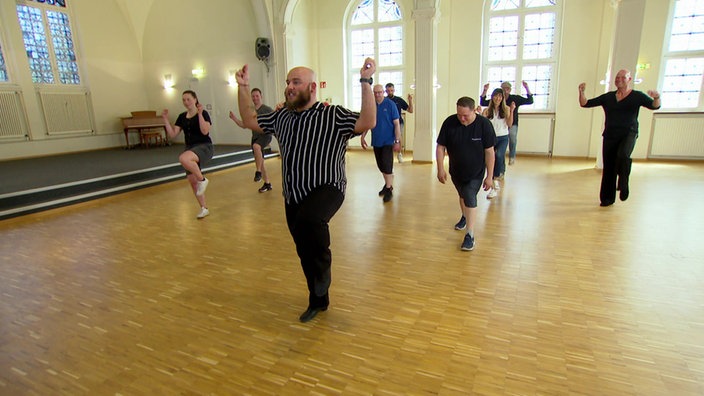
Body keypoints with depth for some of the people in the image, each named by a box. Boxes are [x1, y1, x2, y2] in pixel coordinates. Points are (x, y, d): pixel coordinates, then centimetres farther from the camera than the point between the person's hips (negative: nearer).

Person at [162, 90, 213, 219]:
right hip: (190, 149, 7)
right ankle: (204, 208, 19)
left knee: (183, 158, -37)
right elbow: (172, 135, 6)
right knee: (192, 181, 6)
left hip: (204, 147, -7)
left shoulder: (203, 113, -7)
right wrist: (166, 120, -3)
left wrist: (200, 114, -26)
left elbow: (205, 131, -23)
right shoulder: (182, 117, 10)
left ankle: (202, 179, -15)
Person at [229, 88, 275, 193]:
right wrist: (234, 118, -1)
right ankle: (267, 184, 21)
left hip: (265, 135, -6)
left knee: (256, 146, -39)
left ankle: (258, 172, -25)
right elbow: (244, 125, 14)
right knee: (260, 162, 8)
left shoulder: (267, 109, -4)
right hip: (255, 137, 6)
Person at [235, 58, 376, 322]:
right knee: (305, 254, 15)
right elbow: (250, 121, 21)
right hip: (293, 196, 7)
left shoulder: (333, 115, -10)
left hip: (326, 189, -6)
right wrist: (243, 88, 15)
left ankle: (323, 269, -12)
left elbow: (368, 122, -23)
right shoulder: (281, 116, 10)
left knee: (308, 219, -41)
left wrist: (365, 82, -27)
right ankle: (318, 301, 38)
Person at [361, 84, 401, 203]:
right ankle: (388, 184, 31)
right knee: (381, 166, 13)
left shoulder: (390, 104, -8)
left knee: (387, 165, -7)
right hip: (376, 141, 5)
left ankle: (389, 189, 5)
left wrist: (397, 141, -13)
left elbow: (396, 124, -9)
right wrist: (363, 137, 6)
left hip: (388, 141, -4)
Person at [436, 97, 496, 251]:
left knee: (470, 198, -13)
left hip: (476, 172, -3)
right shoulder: (449, 123, -16)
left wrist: (489, 176, -15)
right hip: (456, 171, 3)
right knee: (462, 196, 22)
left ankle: (470, 235, -6)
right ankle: (465, 217, 50)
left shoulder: (484, 124, -20)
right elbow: (440, 147, -9)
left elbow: (489, 152, -16)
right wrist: (440, 169, -14)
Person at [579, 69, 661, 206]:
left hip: (628, 134, -3)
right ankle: (608, 198, 15)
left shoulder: (637, 96, 1)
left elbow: (654, 106, -10)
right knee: (608, 168, 3)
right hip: (610, 136, 3)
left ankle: (623, 185, -8)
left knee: (622, 155, -32)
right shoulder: (607, 97, 8)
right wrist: (581, 92, -12)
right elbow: (585, 104, 5)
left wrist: (656, 98, -31)